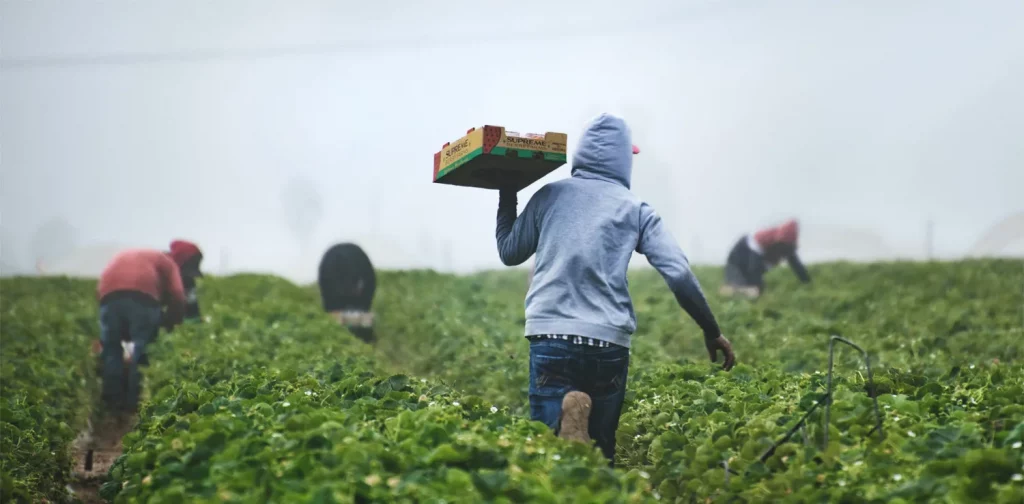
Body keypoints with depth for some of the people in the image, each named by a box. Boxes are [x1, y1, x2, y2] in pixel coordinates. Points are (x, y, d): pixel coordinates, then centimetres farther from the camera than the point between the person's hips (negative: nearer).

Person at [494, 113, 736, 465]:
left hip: (551, 335, 0)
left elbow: (509, 253, 20)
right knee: (600, 450, 12)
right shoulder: (636, 210, 8)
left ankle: (566, 420, -34)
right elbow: (679, 274, 0)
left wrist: (507, 198, 34)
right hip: (609, 342, 1)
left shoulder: (549, 196, 9)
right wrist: (712, 331, 10)